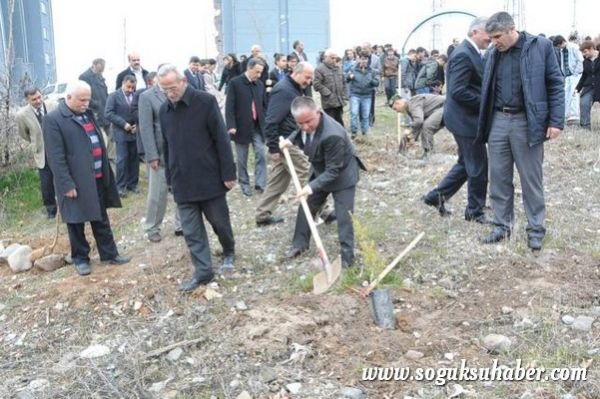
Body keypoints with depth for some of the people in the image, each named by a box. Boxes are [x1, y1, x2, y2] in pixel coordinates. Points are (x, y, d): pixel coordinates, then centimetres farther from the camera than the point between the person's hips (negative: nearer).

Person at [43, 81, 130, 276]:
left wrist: (105, 172, 15)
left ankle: (109, 253, 27)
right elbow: (56, 158, -17)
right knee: (76, 223, 8)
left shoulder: (87, 114, 10)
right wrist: (66, 184, -20)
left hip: (97, 178, 7)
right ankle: (80, 258, 22)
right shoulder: (53, 120, -14)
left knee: (101, 219, 16)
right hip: (75, 183, -7)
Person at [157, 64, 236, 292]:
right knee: (191, 231, 5)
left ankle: (229, 253, 37)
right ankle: (203, 272, 15)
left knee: (219, 221, 10)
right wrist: (170, 178, 14)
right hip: (182, 182, 4)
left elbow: (221, 139, -10)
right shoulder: (164, 110, 6)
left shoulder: (205, 102, -10)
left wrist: (228, 173, -12)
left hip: (209, 178, -4)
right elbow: (166, 146, 13)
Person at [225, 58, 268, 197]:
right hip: (241, 126, -4)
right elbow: (229, 106, -10)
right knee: (242, 158, 6)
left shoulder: (260, 84, 7)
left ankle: (260, 184, 2)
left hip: (258, 126, 4)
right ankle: (244, 184, 19)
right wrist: (231, 125, -16)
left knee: (261, 154, -4)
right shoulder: (235, 83, -8)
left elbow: (264, 105, 14)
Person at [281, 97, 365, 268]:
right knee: (306, 207, 16)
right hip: (320, 171, 8)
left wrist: (312, 186, -38)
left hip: (342, 175, -8)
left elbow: (333, 171, -33)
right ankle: (299, 244, 34)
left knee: (343, 217, -4)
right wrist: (290, 139, -8)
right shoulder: (307, 121, -19)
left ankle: (347, 256, 10)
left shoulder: (333, 135, -41)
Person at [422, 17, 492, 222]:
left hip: (467, 118, 10)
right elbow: (458, 91, -26)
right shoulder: (463, 54, -19)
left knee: (467, 163, 19)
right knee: (478, 167, 1)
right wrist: (485, 103, -18)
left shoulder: (471, 52, 11)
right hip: (465, 119, -10)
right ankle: (475, 211, 16)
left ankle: (437, 196, 26)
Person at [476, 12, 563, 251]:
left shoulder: (541, 46, -5)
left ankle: (536, 229, 17)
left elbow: (556, 85, -4)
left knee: (531, 179, 4)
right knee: (498, 177, 8)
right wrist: (484, 122, 10)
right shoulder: (492, 54, 8)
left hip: (526, 122, -4)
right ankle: (502, 226, 21)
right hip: (498, 121, 4)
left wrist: (556, 121, -10)